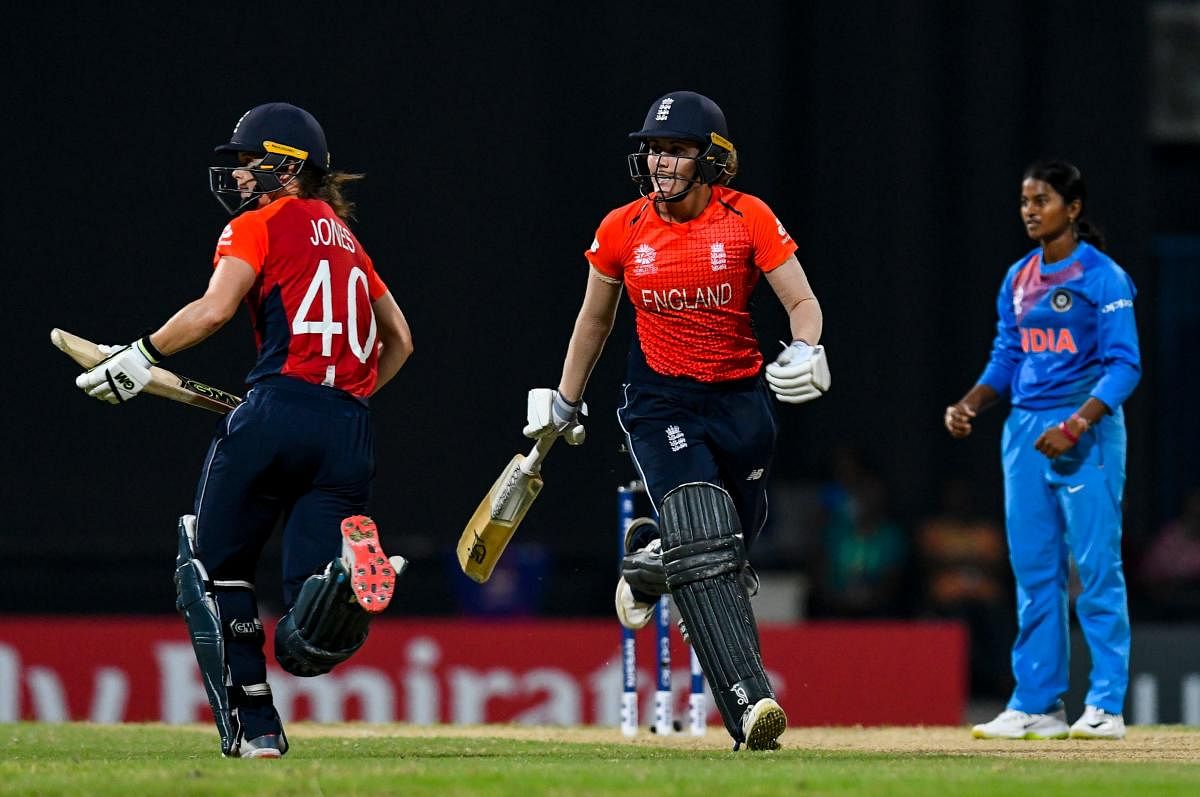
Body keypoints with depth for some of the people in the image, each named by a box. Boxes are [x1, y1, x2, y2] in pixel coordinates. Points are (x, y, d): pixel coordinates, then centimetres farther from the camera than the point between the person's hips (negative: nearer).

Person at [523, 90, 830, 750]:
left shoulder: (748, 218, -6)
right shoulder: (623, 229, -2)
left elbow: (803, 302, -7)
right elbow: (594, 320, 13)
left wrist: (806, 352, -29)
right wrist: (562, 405, 20)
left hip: (741, 399, 1)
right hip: (660, 402, -1)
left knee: (735, 537, 12)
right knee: (707, 548, -20)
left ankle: (654, 557, 47)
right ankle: (748, 703, -27)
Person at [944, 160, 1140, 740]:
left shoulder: (1103, 278, -7)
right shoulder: (1018, 279, 13)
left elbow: (1123, 365, -12)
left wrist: (1076, 426, -22)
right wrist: (968, 405, 0)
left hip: (1086, 431, -7)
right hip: (1025, 430, 7)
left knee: (1096, 568, -7)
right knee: (1033, 572, 7)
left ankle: (1107, 707, -5)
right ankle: (1035, 705, 11)